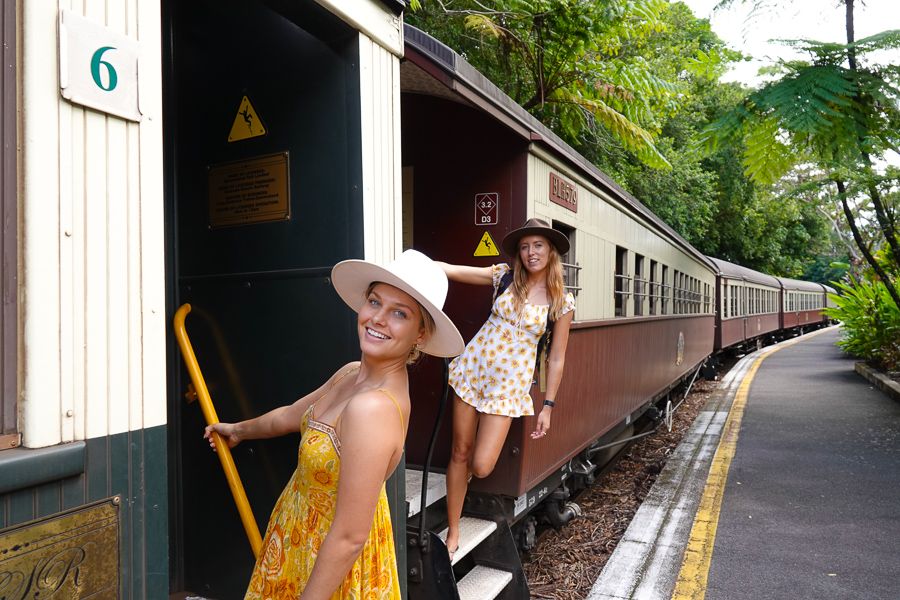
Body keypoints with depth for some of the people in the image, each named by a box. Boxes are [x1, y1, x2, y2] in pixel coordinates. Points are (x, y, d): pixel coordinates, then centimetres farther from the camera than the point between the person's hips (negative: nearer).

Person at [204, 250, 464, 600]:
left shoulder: (372, 408, -34)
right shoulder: (351, 375, -7)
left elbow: (350, 538, -30)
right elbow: (292, 415, 13)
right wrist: (239, 430, 30)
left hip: (328, 565, -7)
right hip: (301, 536, 7)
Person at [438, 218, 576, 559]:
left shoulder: (562, 302, -3)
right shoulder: (504, 277, 1)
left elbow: (557, 359, 2)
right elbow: (449, 269, -5)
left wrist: (548, 407, 1)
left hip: (510, 383, -2)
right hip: (473, 367, 2)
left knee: (481, 467, -8)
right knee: (460, 452, 7)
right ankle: (452, 533, 25)